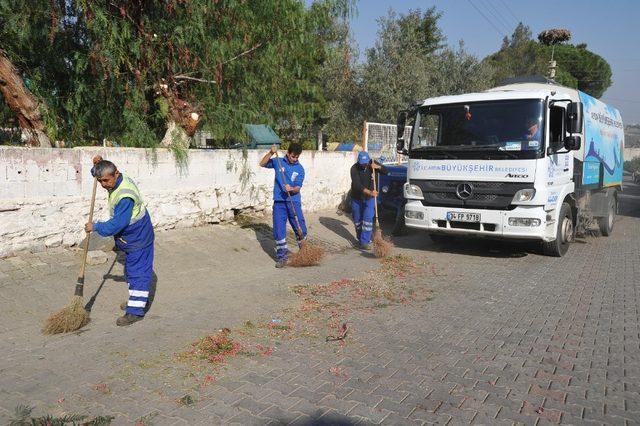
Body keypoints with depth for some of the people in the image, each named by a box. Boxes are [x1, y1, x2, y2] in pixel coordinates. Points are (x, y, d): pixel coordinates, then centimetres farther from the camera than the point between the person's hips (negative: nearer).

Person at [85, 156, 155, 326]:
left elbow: (117, 224, -29)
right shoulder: (117, 180, -1)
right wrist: (98, 164, -2)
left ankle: (135, 311, -1)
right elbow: (98, 173, 21)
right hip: (132, 237, 11)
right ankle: (139, 299, 36)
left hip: (138, 238, -10)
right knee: (131, 271, 21)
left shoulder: (125, 196, -31)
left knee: (138, 272, -5)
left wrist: (96, 227, -16)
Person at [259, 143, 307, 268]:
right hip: (279, 202, 0)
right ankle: (282, 256, 8)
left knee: (301, 228, 5)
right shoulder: (278, 162, 3)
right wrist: (271, 153, -13)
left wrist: (291, 189, -27)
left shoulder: (300, 169, 0)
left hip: (294, 202, 0)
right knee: (279, 230, -1)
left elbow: (298, 188, -5)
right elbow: (262, 164, -1)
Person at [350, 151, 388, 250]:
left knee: (368, 219, -11)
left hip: (369, 198, 1)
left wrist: (378, 167, -25)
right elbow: (357, 185, -30)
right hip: (356, 198, 0)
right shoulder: (354, 168, -19)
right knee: (357, 220, 11)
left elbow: (386, 171, -3)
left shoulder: (372, 164, -9)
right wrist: (369, 192, -43)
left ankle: (365, 242, -10)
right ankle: (360, 239, 31)